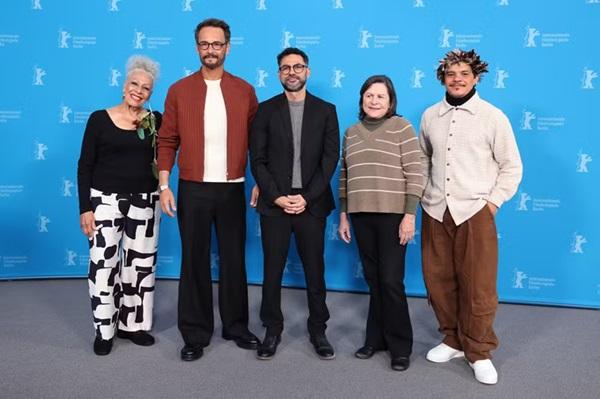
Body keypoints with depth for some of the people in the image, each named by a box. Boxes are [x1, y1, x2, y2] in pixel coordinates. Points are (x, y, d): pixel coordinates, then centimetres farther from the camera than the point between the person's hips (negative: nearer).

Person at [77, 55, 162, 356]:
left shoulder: (156, 120, 4)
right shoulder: (99, 119, -2)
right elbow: (85, 166, -3)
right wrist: (85, 208, -7)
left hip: (144, 201, 3)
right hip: (105, 199, -2)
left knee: (140, 263, 9)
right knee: (103, 263, -1)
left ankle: (132, 324, 25)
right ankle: (104, 330, 15)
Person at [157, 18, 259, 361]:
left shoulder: (244, 91, 5)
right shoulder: (179, 90, 3)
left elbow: (256, 140, 8)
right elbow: (167, 142, 3)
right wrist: (164, 185, -5)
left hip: (232, 189, 1)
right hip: (193, 190, 0)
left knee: (234, 259, 10)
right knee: (194, 261, 6)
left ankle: (236, 326, 26)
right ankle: (195, 334, 19)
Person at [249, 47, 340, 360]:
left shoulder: (326, 110, 7)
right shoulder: (266, 110, 6)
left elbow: (331, 158, 0)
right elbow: (257, 159, 1)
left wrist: (307, 197, -10)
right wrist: (277, 197, -10)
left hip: (311, 203, 0)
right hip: (274, 203, 0)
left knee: (315, 270, 7)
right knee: (272, 270, 6)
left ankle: (318, 330, 22)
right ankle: (272, 330, 21)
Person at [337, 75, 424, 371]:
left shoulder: (401, 127, -3)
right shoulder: (351, 132, 12)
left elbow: (414, 174, -8)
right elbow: (344, 177, 14)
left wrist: (409, 216, -14)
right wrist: (343, 215, 11)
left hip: (393, 214, -4)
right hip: (361, 216, 4)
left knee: (391, 281, -2)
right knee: (373, 279, 11)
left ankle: (400, 346, 14)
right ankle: (376, 338, 24)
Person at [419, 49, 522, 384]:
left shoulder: (493, 116, -2)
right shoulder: (430, 116, 9)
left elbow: (512, 166, 1)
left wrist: (493, 201, -6)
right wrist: (421, 195, 9)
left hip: (475, 212, -3)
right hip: (436, 212, 4)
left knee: (478, 287, 0)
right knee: (439, 282, 8)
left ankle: (479, 352, 19)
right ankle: (453, 340, 28)